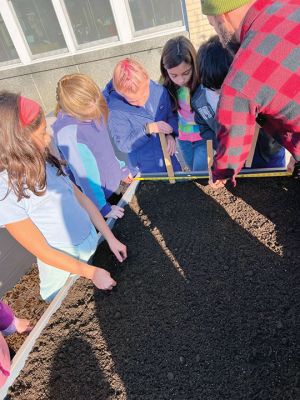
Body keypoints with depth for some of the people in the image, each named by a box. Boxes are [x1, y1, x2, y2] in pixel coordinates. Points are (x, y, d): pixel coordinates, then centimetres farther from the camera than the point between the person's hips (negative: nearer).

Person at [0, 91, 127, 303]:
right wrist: (91, 273, -15)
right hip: (63, 264, -5)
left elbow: (81, 198, 0)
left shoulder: (45, 162, -8)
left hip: (93, 242, 5)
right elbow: (43, 251, -19)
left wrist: (111, 238, -2)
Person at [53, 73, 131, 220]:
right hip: (98, 191, -6)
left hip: (113, 179, 6)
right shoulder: (65, 133, -33)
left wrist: (120, 168, 15)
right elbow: (83, 175, -25)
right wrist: (103, 208, -15)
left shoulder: (88, 109, -12)